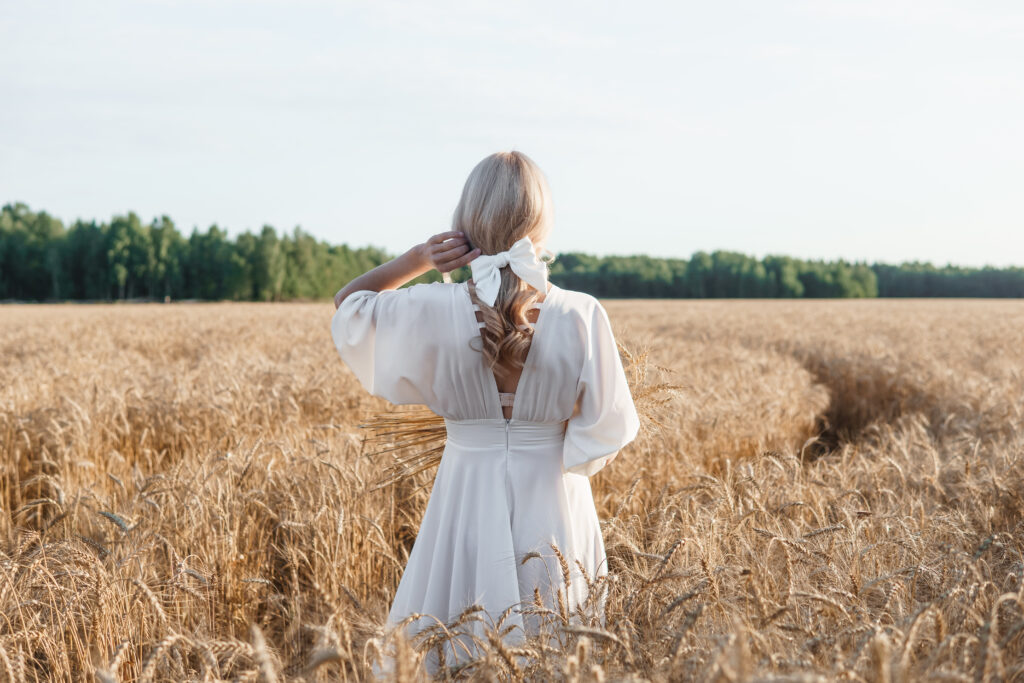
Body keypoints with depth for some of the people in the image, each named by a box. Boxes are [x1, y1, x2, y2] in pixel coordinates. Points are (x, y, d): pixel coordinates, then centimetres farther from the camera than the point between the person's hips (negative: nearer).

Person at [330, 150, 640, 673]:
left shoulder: (434, 311, -11)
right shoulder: (582, 316, -13)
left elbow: (347, 303, 8)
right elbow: (607, 431, -5)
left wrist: (417, 258, -4)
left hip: (465, 499, 0)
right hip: (554, 507, 0)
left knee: (452, 657, 16)